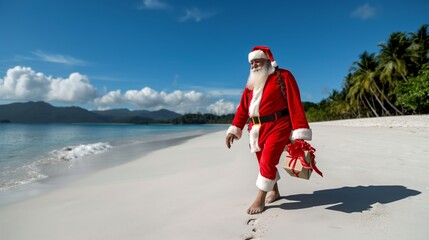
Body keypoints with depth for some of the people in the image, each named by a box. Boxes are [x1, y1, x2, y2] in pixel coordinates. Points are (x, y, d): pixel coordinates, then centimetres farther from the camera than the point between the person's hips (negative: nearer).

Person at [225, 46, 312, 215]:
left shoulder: (283, 76, -5)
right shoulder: (251, 83, 13)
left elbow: (295, 104, -13)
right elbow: (243, 107, 10)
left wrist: (299, 132, -20)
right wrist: (234, 129, 1)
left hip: (278, 126, -6)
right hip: (257, 130, 7)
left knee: (268, 161, -9)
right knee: (264, 162, 14)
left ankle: (260, 200, 7)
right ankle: (274, 192, 35)